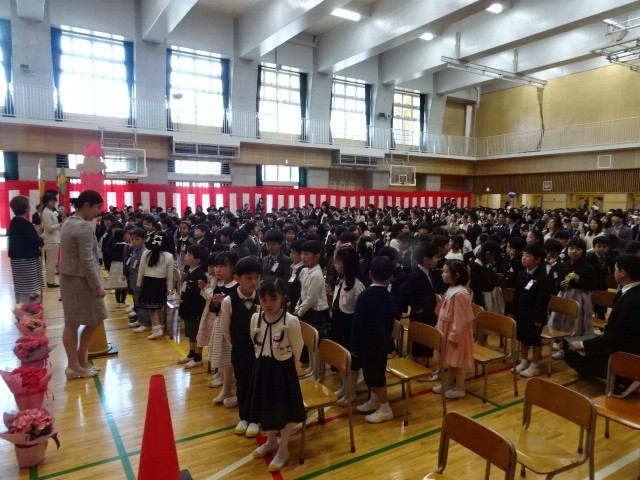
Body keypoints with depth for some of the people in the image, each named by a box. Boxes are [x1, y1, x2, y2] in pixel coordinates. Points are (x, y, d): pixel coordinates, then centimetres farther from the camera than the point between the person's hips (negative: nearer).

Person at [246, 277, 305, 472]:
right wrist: (263, 363, 13)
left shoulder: (291, 321, -22)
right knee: (266, 406, 21)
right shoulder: (255, 318, -7)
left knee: (284, 409, 11)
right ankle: (271, 441, 46)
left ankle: (283, 449, 31)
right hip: (261, 368, 5)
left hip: (283, 370, -5)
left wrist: (285, 366, 4)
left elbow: (297, 350, -8)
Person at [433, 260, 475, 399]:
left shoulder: (459, 294, -25)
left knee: (458, 359, 5)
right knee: (451, 358, 20)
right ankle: (448, 383, 33)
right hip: (448, 330, 9)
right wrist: (449, 334, 18)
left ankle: (459, 388, 19)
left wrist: (453, 336, -21)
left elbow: (460, 319, -24)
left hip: (457, 333, -9)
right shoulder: (450, 290, 5)